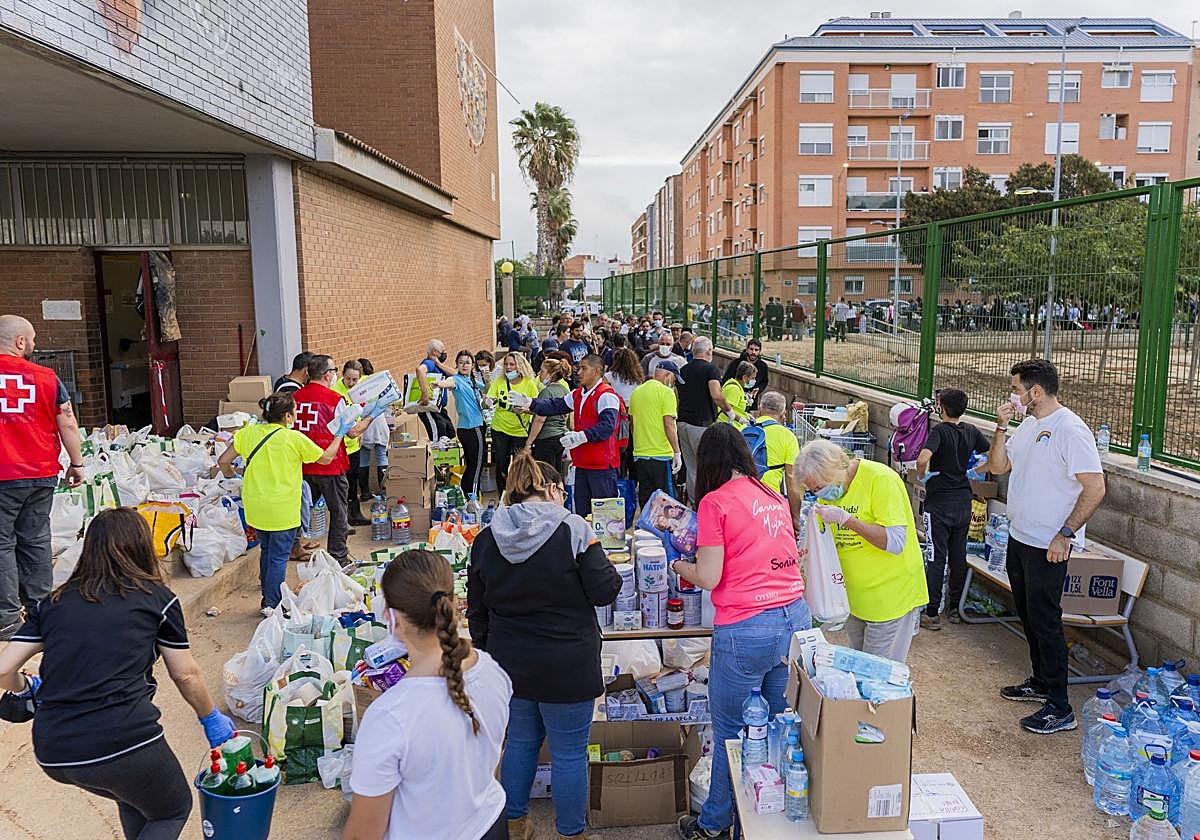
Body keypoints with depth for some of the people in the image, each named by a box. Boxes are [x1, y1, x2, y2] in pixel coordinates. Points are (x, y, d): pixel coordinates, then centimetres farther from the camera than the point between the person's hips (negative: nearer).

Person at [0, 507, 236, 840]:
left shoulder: (52, 603, 12)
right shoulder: (157, 598, 3)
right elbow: (186, 675, 7)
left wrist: (28, 687, 31)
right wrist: (212, 719, 24)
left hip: (52, 756, 5)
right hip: (125, 743, -5)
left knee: (134, 798, 33)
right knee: (174, 811, 22)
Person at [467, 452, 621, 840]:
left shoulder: (486, 539, 0)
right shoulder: (572, 530, -15)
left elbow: (477, 611, 8)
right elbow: (604, 591, -11)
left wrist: (487, 650, 21)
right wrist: (595, 552, 5)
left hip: (510, 663, 5)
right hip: (566, 666, -5)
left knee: (520, 740, 23)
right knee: (570, 752, 11)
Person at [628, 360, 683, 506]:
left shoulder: (636, 391, 12)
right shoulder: (666, 392, -9)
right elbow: (669, 425, -15)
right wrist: (677, 452, -11)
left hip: (639, 454, 7)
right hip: (661, 456, -7)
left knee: (645, 502, 12)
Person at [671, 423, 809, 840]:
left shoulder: (714, 502, -9)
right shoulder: (774, 496, 10)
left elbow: (709, 577, -10)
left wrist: (680, 566, 9)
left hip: (746, 630, -6)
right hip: (796, 617, 6)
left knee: (730, 732, 10)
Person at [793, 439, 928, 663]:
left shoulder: (880, 479, -19)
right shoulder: (829, 489, 1)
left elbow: (896, 542, -25)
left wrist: (847, 519, -31)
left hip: (891, 596, -7)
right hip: (855, 597, 7)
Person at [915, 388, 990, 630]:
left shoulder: (940, 431, -15)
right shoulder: (971, 431, 2)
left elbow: (923, 458, -31)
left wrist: (921, 476, -12)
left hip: (940, 503, -5)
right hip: (963, 502, 5)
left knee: (936, 558, -1)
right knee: (958, 556, 13)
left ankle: (932, 614, 2)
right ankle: (954, 608, 22)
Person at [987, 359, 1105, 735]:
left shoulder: (1070, 430, -19)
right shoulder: (1028, 426, 9)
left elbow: (1095, 488, -22)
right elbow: (997, 467, 10)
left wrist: (1065, 534, -22)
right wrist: (1002, 426, -2)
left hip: (1048, 547, -9)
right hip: (1019, 538, 9)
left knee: (1045, 621, -2)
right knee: (1028, 615, 19)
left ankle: (1059, 708, 9)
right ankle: (1040, 682, 36)